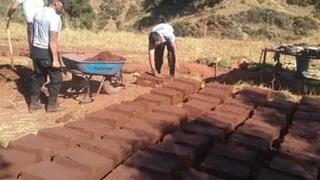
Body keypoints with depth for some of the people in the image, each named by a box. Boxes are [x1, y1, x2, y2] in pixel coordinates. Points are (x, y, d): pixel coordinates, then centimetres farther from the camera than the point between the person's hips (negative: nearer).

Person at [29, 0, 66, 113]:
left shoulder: (38, 13, 9)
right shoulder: (54, 17, -18)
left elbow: (35, 34, 14)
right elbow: (53, 40, -23)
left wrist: (34, 50, 21)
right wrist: (55, 59, -22)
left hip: (36, 49, 8)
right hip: (47, 52, -8)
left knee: (37, 77, 18)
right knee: (56, 78, 6)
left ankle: (33, 103, 24)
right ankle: (52, 105, 13)